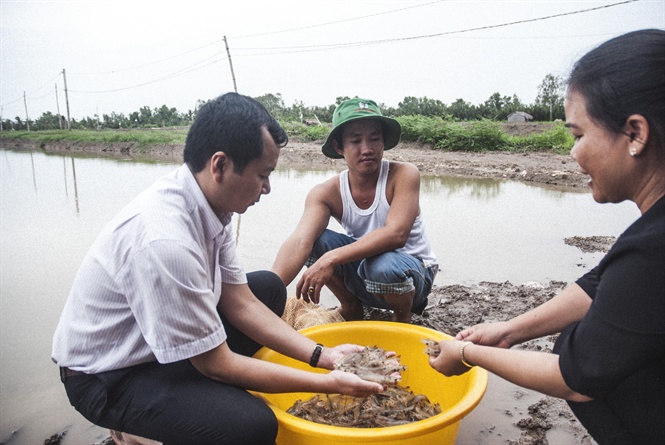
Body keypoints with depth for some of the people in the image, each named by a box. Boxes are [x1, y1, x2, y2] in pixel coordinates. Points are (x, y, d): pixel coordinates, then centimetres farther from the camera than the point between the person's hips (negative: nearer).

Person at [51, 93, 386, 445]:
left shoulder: (210, 204, -9)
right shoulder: (165, 241, -35)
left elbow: (240, 303, -2)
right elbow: (216, 364, -24)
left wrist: (324, 356, -6)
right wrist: (328, 383, -19)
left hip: (160, 339, 8)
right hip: (108, 377, -8)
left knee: (269, 287, 10)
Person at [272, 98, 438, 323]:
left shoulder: (404, 174, -20)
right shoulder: (326, 193, -13)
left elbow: (396, 234, -35)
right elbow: (300, 240, -29)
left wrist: (331, 259, -43)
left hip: (413, 271, -3)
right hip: (364, 269, 3)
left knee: (384, 264, -37)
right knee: (316, 238, -21)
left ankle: (402, 317, -3)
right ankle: (350, 308, 2)